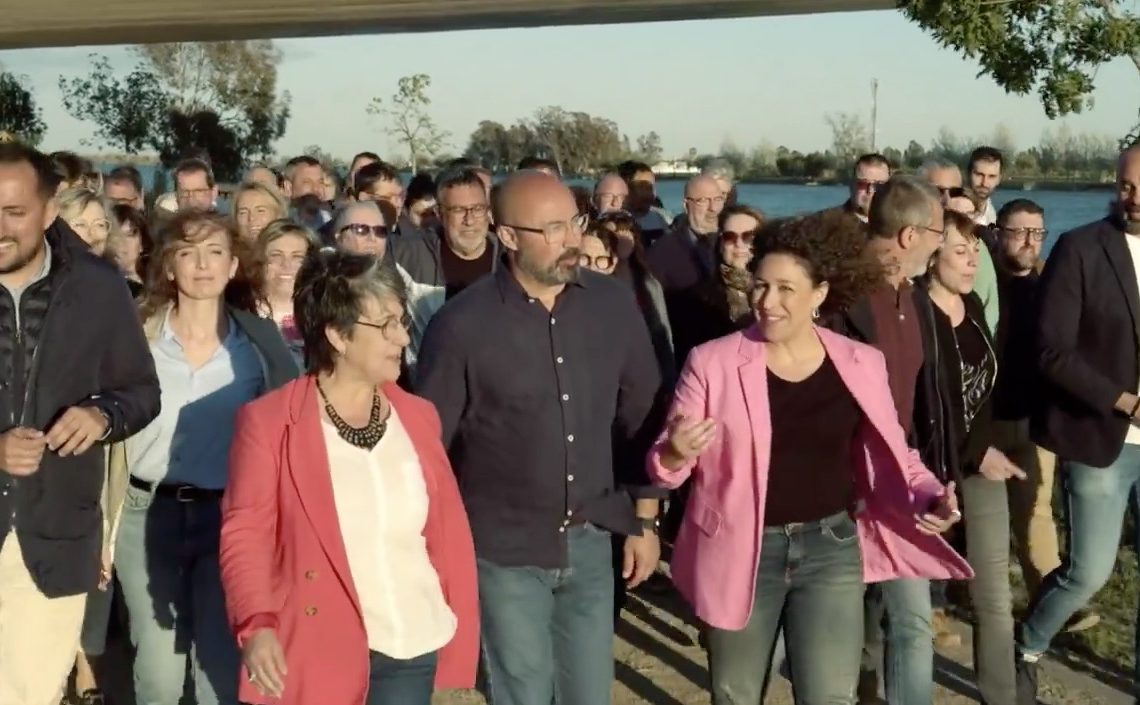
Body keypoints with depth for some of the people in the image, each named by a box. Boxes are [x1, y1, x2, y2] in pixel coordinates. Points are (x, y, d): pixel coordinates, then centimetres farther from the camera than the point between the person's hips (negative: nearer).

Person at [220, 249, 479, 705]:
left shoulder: (417, 416, 8)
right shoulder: (269, 421, -6)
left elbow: (448, 532, 11)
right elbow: (245, 533, -7)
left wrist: (460, 639, 8)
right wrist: (256, 625, -22)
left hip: (411, 651, 4)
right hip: (317, 652, -3)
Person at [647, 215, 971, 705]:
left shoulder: (861, 363, -2)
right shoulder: (712, 361, -7)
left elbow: (890, 455, 8)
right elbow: (663, 463, -4)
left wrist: (931, 498, -10)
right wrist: (674, 454, -26)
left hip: (831, 548, 1)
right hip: (741, 551, 0)